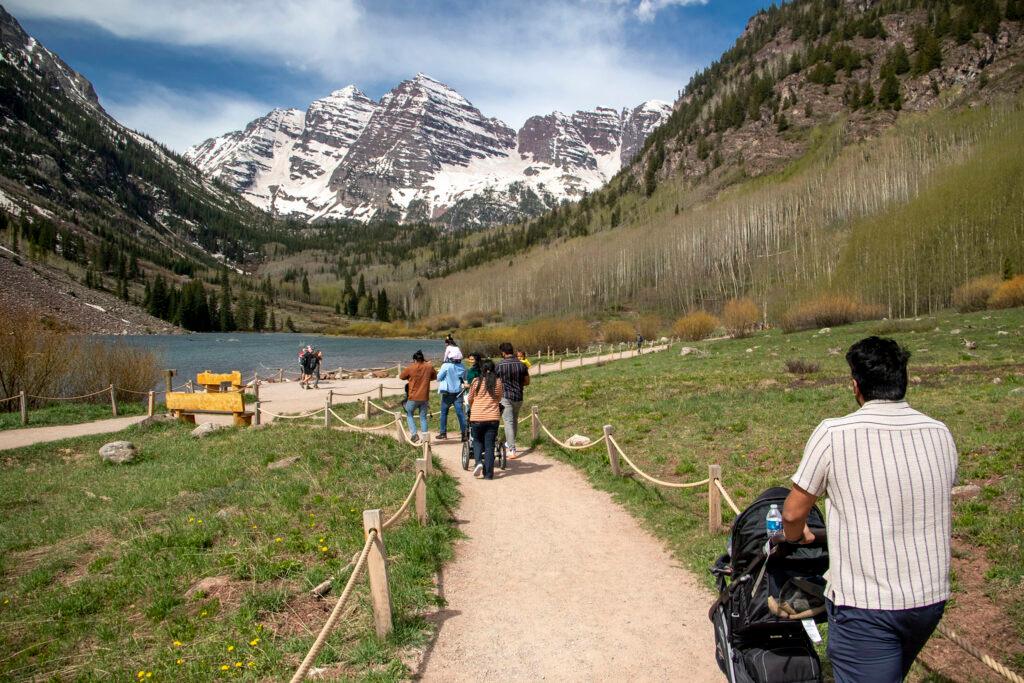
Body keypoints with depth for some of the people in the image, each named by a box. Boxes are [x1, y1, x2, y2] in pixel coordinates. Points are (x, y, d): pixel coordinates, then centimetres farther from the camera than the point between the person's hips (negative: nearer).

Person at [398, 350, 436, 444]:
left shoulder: (410, 368, -9)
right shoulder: (429, 367, 0)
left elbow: (401, 376, 5)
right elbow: (435, 376, 18)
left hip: (413, 398, -3)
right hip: (425, 398, 3)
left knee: (409, 415, 14)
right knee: (423, 417, 10)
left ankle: (414, 433, -2)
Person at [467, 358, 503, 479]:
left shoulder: (476, 381, -3)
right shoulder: (498, 382, 0)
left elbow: (470, 399, 8)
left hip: (477, 417, -1)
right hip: (493, 417, 1)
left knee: (477, 441, 19)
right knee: (489, 445, 7)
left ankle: (478, 462, -3)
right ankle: (488, 473, 8)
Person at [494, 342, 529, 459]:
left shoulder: (500, 365, -11)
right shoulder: (521, 364, 0)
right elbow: (527, 381, 6)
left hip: (505, 397, -4)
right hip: (518, 397, 4)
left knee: (508, 422, -3)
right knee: (514, 420, 21)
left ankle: (512, 450, -9)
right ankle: (509, 443, 38)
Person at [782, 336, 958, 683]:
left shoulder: (833, 434, -16)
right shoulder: (940, 434, -1)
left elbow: (793, 513, -7)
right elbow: (941, 507, 15)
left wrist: (796, 536, 16)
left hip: (865, 606, -6)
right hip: (931, 598, 6)